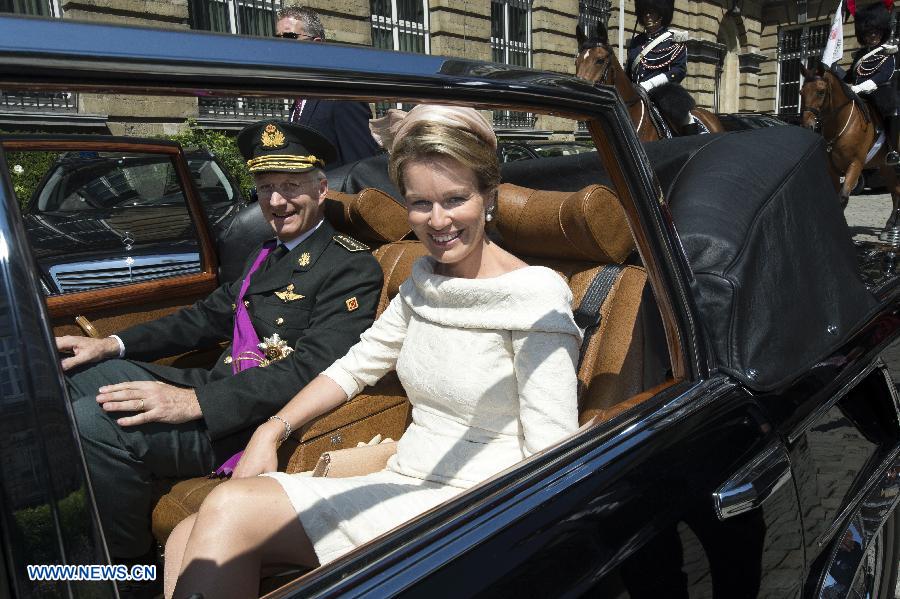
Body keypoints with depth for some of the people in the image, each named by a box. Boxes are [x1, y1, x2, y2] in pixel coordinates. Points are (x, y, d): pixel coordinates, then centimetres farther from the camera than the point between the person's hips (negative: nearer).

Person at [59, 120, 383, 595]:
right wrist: (113, 344, 9)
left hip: (265, 422, -9)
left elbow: (311, 370, -22)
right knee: (78, 376, 9)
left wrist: (194, 401, -28)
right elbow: (209, 316, 21)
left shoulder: (353, 268, -12)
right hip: (222, 388, 9)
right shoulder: (270, 254, 17)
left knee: (94, 424, -22)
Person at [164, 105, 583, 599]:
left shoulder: (533, 298, -15)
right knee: (189, 542, -9)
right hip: (404, 484, 7)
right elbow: (357, 366, 16)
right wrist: (272, 430, 7)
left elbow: (553, 461, -15)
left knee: (230, 509, -18)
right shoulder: (423, 284, 8)